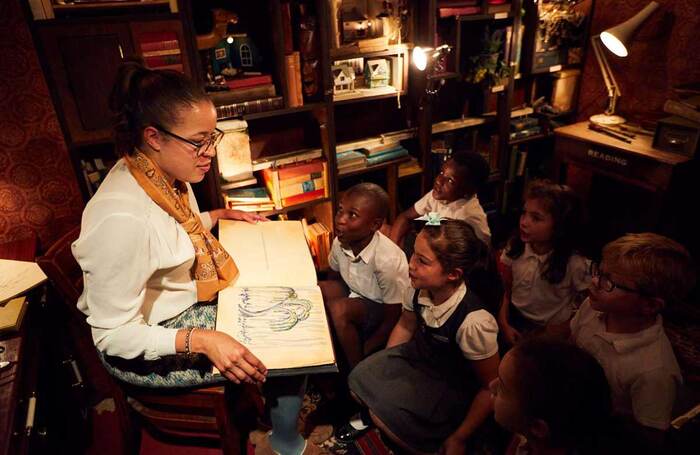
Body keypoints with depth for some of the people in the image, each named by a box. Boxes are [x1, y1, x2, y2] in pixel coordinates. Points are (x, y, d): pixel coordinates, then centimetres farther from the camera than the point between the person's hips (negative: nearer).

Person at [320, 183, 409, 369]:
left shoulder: (388, 260, -33)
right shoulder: (341, 243, -16)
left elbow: (393, 319, -21)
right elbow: (333, 279, 8)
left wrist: (363, 352, -16)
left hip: (381, 309, -6)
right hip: (355, 294, 6)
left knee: (340, 309, -32)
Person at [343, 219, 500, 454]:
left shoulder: (474, 322, -35)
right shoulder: (420, 289, -19)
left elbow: (492, 387, -20)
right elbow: (405, 327, 4)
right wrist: (380, 369, 4)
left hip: (453, 388, -5)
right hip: (418, 356, 5)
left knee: (385, 413, -19)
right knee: (358, 381, -8)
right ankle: (370, 416, 26)